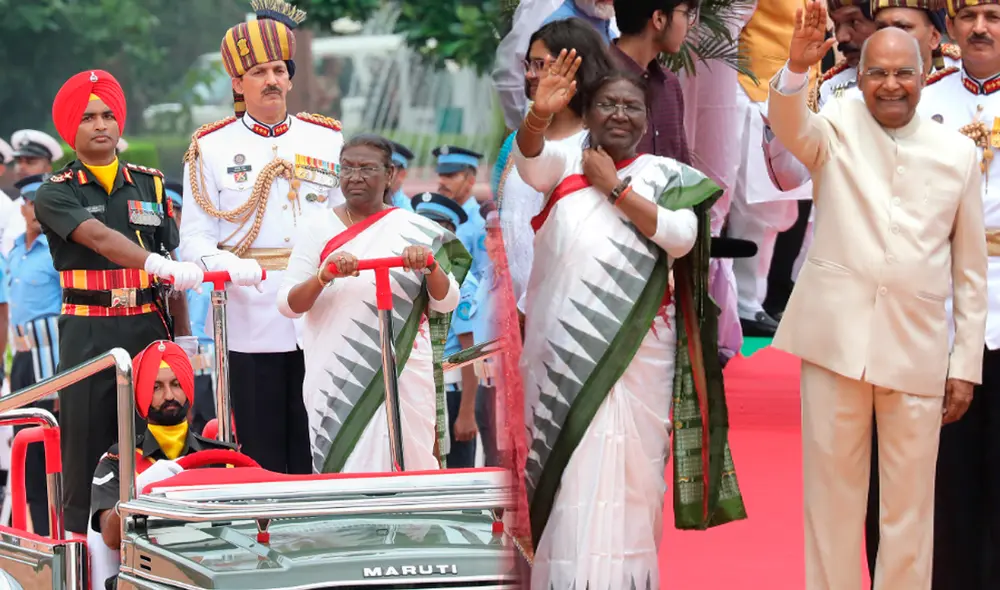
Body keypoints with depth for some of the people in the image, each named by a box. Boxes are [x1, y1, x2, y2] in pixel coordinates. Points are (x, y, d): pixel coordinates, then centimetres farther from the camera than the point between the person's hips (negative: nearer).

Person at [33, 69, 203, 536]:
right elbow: (99, 238, -18)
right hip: (88, 335, -3)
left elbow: (171, 259, 15)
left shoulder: (150, 185, 13)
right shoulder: (56, 194, 0)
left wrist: (183, 331, 7)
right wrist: (161, 265, -33)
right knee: (86, 443, -3)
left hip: (149, 328, 3)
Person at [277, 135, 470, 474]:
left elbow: (446, 302, 3)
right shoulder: (320, 227, 6)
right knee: (339, 468, -4)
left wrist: (430, 265, -17)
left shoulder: (416, 230, 5)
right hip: (334, 379, 1)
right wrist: (324, 275, -20)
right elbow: (287, 303, 0)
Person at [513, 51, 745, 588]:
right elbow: (529, 162, -14)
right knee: (569, 470, -1)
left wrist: (613, 187, -7)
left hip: (633, 351, 0)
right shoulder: (565, 161, 9)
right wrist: (538, 115, -35)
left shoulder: (666, 176, 9)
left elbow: (681, 236, -8)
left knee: (621, 472, -2)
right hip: (563, 347, 0)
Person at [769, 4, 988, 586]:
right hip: (837, 337, 0)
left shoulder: (958, 152, 6)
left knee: (910, 501, 5)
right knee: (832, 492, 6)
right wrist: (796, 68, -41)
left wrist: (967, 364, 5)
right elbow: (791, 128, -21)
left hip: (918, 348, 1)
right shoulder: (837, 129, 4)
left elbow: (971, 268, 8)